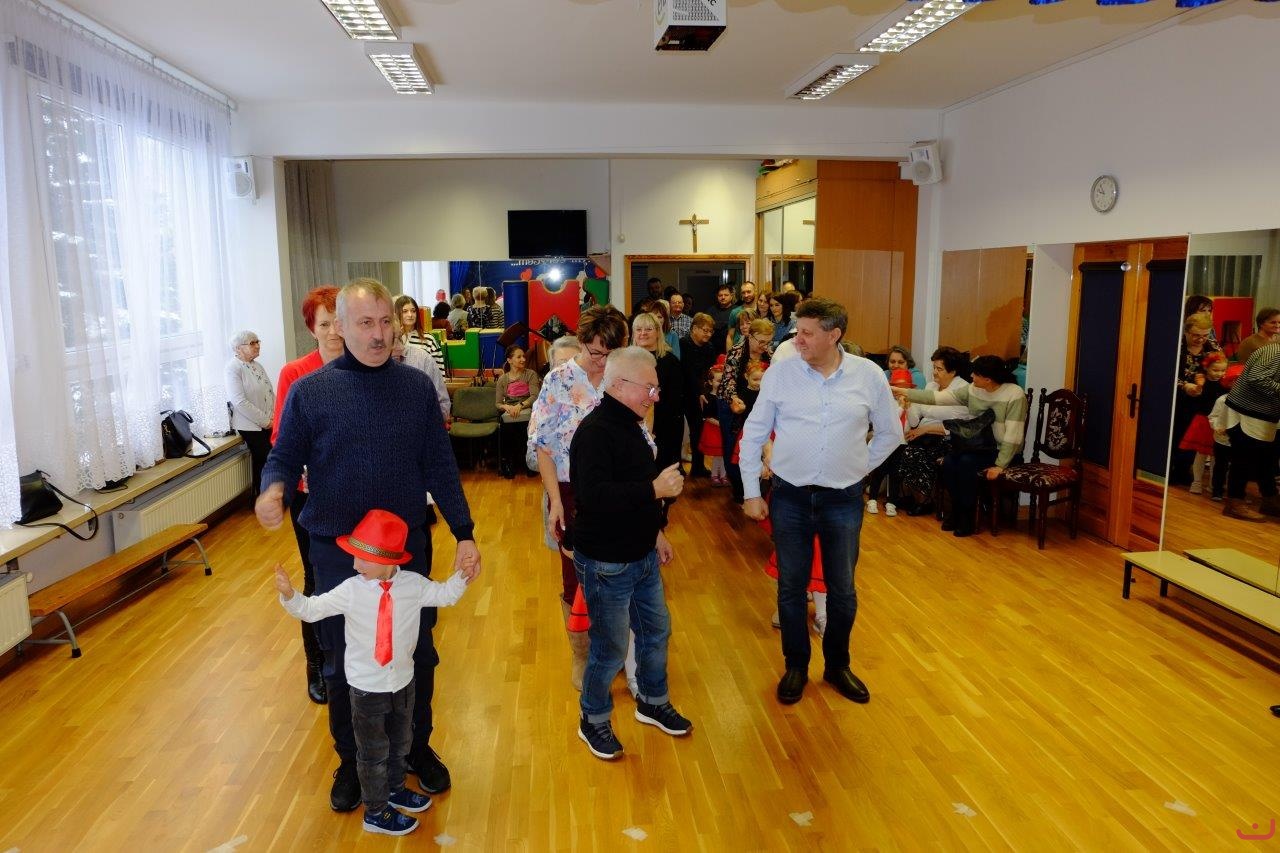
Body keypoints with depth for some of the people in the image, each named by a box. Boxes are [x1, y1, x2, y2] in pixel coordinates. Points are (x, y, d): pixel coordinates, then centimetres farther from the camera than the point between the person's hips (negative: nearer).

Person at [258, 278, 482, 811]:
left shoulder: (417, 387, -1)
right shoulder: (309, 391, -5)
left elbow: (440, 467, 1)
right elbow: (284, 458, -1)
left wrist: (464, 534, -3)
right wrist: (274, 489, -24)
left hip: (407, 547, 1)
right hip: (336, 552, -1)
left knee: (417, 655, 15)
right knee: (343, 665, 14)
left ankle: (417, 747, 38)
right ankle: (351, 760, 36)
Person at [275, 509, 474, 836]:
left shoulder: (414, 584, -12)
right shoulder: (350, 590, -18)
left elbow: (444, 595, 3)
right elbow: (312, 609, -15)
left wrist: (461, 578, -13)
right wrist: (290, 595, -31)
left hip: (403, 681, 3)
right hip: (367, 687, -3)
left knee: (400, 742, 25)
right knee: (373, 752, 12)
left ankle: (395, 788, 51)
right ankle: (375, 812, 33)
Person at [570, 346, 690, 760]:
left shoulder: (631, 426, 7)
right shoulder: (595, 431, -23)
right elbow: (593, 495, -35)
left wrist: (656, 532, 20)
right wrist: (655, 489, -31)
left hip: (642, 555, 9)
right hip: (606, 562, -9)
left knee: (656, 631, 21)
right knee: (611, 647, 5)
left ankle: (653, 703, 42)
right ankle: (594, 721, 28)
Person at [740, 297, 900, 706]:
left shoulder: (869, 375, -5)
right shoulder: (780, 372, -7)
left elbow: (890, 433, 10)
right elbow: (753, 434, 0)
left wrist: (859, 467, 7)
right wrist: (751, 492, 1)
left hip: (844, 499, 1)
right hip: (790, 496, 0)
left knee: (842, 590, 11)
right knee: (791, 587, 10)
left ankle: (837, 666, 33)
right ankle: (796, 666, 29)